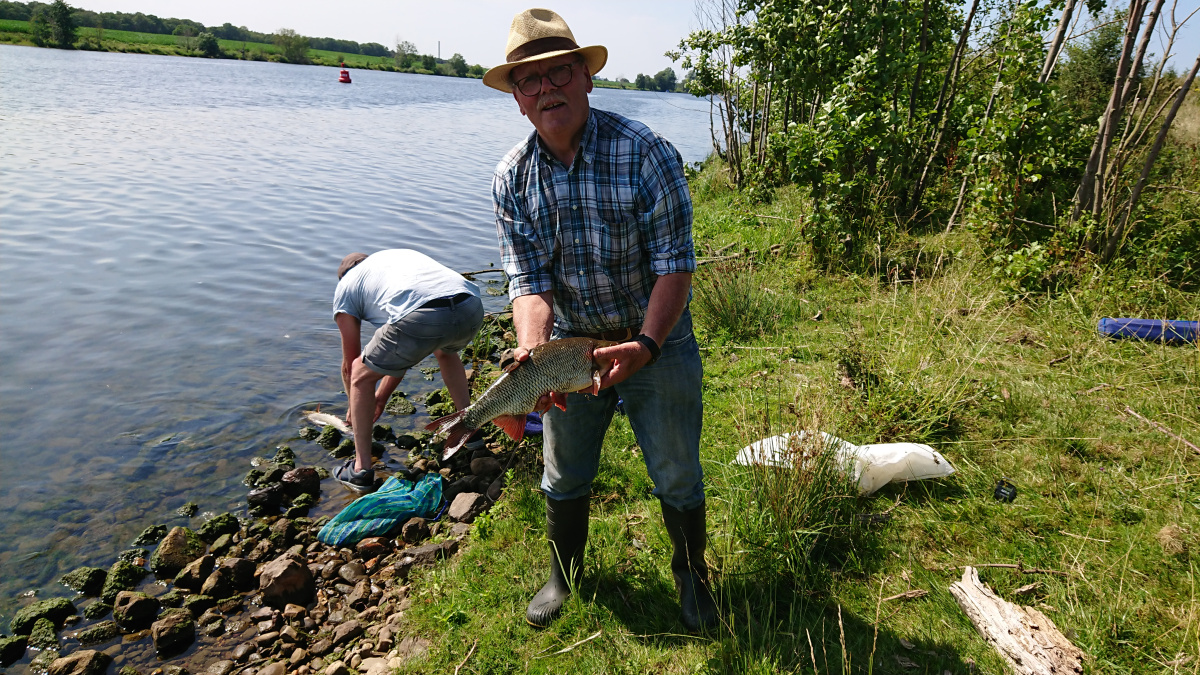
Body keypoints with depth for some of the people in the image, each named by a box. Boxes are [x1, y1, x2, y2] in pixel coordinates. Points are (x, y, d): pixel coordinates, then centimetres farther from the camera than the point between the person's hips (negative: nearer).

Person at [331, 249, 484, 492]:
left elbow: (350, 364, 33)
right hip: (472, 308, 6)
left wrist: (354, 409, 51)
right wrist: (381, 397, 53)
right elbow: (403, 352, 45)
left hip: (423, 318, -5)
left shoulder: (345, 285, 28)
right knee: (446, 352, 41)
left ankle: (361, 470, 24)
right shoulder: (402, 255, 43)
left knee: (362, 376, 21)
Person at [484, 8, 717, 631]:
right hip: (571, 341, 3)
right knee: (564, 474, 17)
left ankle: (692, 574, 40)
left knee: (677, 475, 12)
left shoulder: (645, 153, -19)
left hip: (657, 339, -2)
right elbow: (528, 282, -13)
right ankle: (565, 575, 44)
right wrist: (533, 350, -32)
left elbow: (674, 264, -20)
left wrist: (645, 344, -33)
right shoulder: (510, 180, -8)